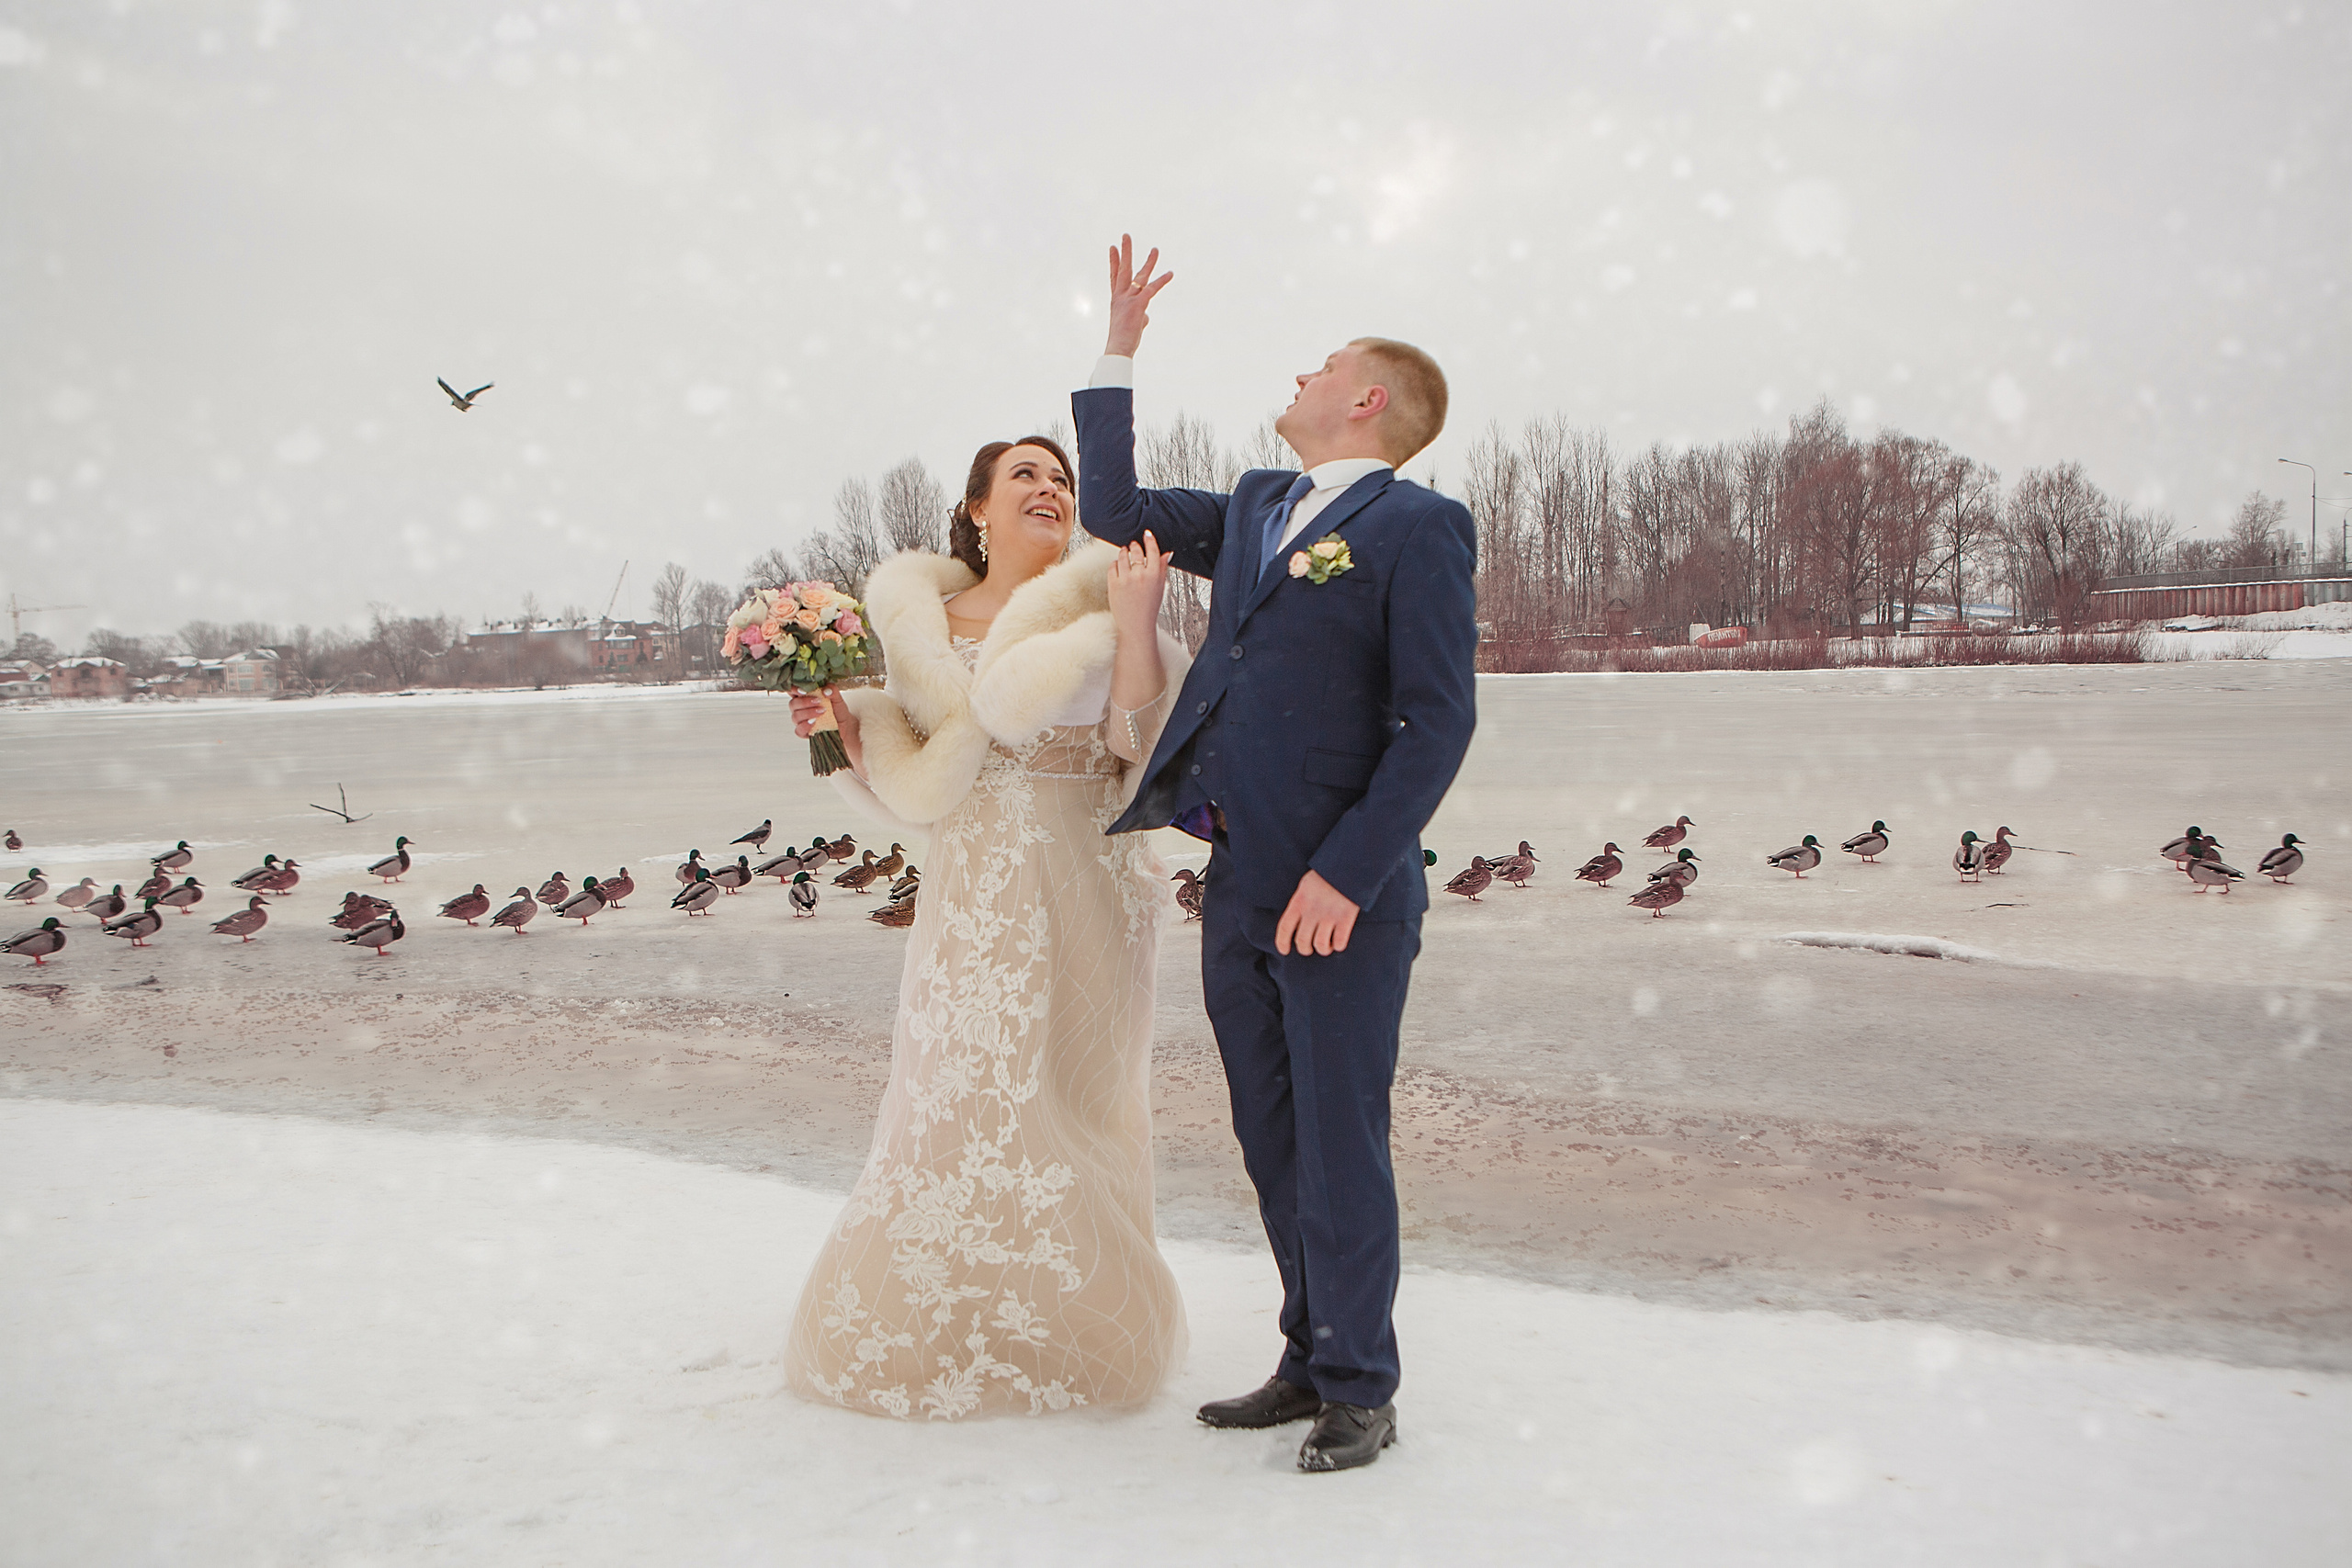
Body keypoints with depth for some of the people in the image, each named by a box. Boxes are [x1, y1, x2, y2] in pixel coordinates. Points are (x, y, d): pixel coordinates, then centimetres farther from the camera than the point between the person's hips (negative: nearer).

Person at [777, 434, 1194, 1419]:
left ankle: (1065, 1327, 23)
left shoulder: (1097, 605, 0)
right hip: (975, 895, 2)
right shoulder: (923, 621, 8)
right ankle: (947, 1328, 21)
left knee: (1066, 1101, 6)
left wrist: (1136, 628, -17)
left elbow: (1141, 749, -9)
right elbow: (921, 786, 11)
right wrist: (841, 727, -3)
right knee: (956, 1099, 4)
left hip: (1083, 893, -2)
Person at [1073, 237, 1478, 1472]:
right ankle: (1309, 1361, 28)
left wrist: (1346, 876, -18)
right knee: (1275, 1148, 14)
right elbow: (1112, 512, 26)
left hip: (1340, 896, -7)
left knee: (1340, 1148, 1)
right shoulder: (1255, 509, 16)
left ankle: (1361, 1391, 15)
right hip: (1238, 886, 7)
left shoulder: (1416, 527, -6)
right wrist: (1118, 353, 21)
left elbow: (1437, 721, -12)